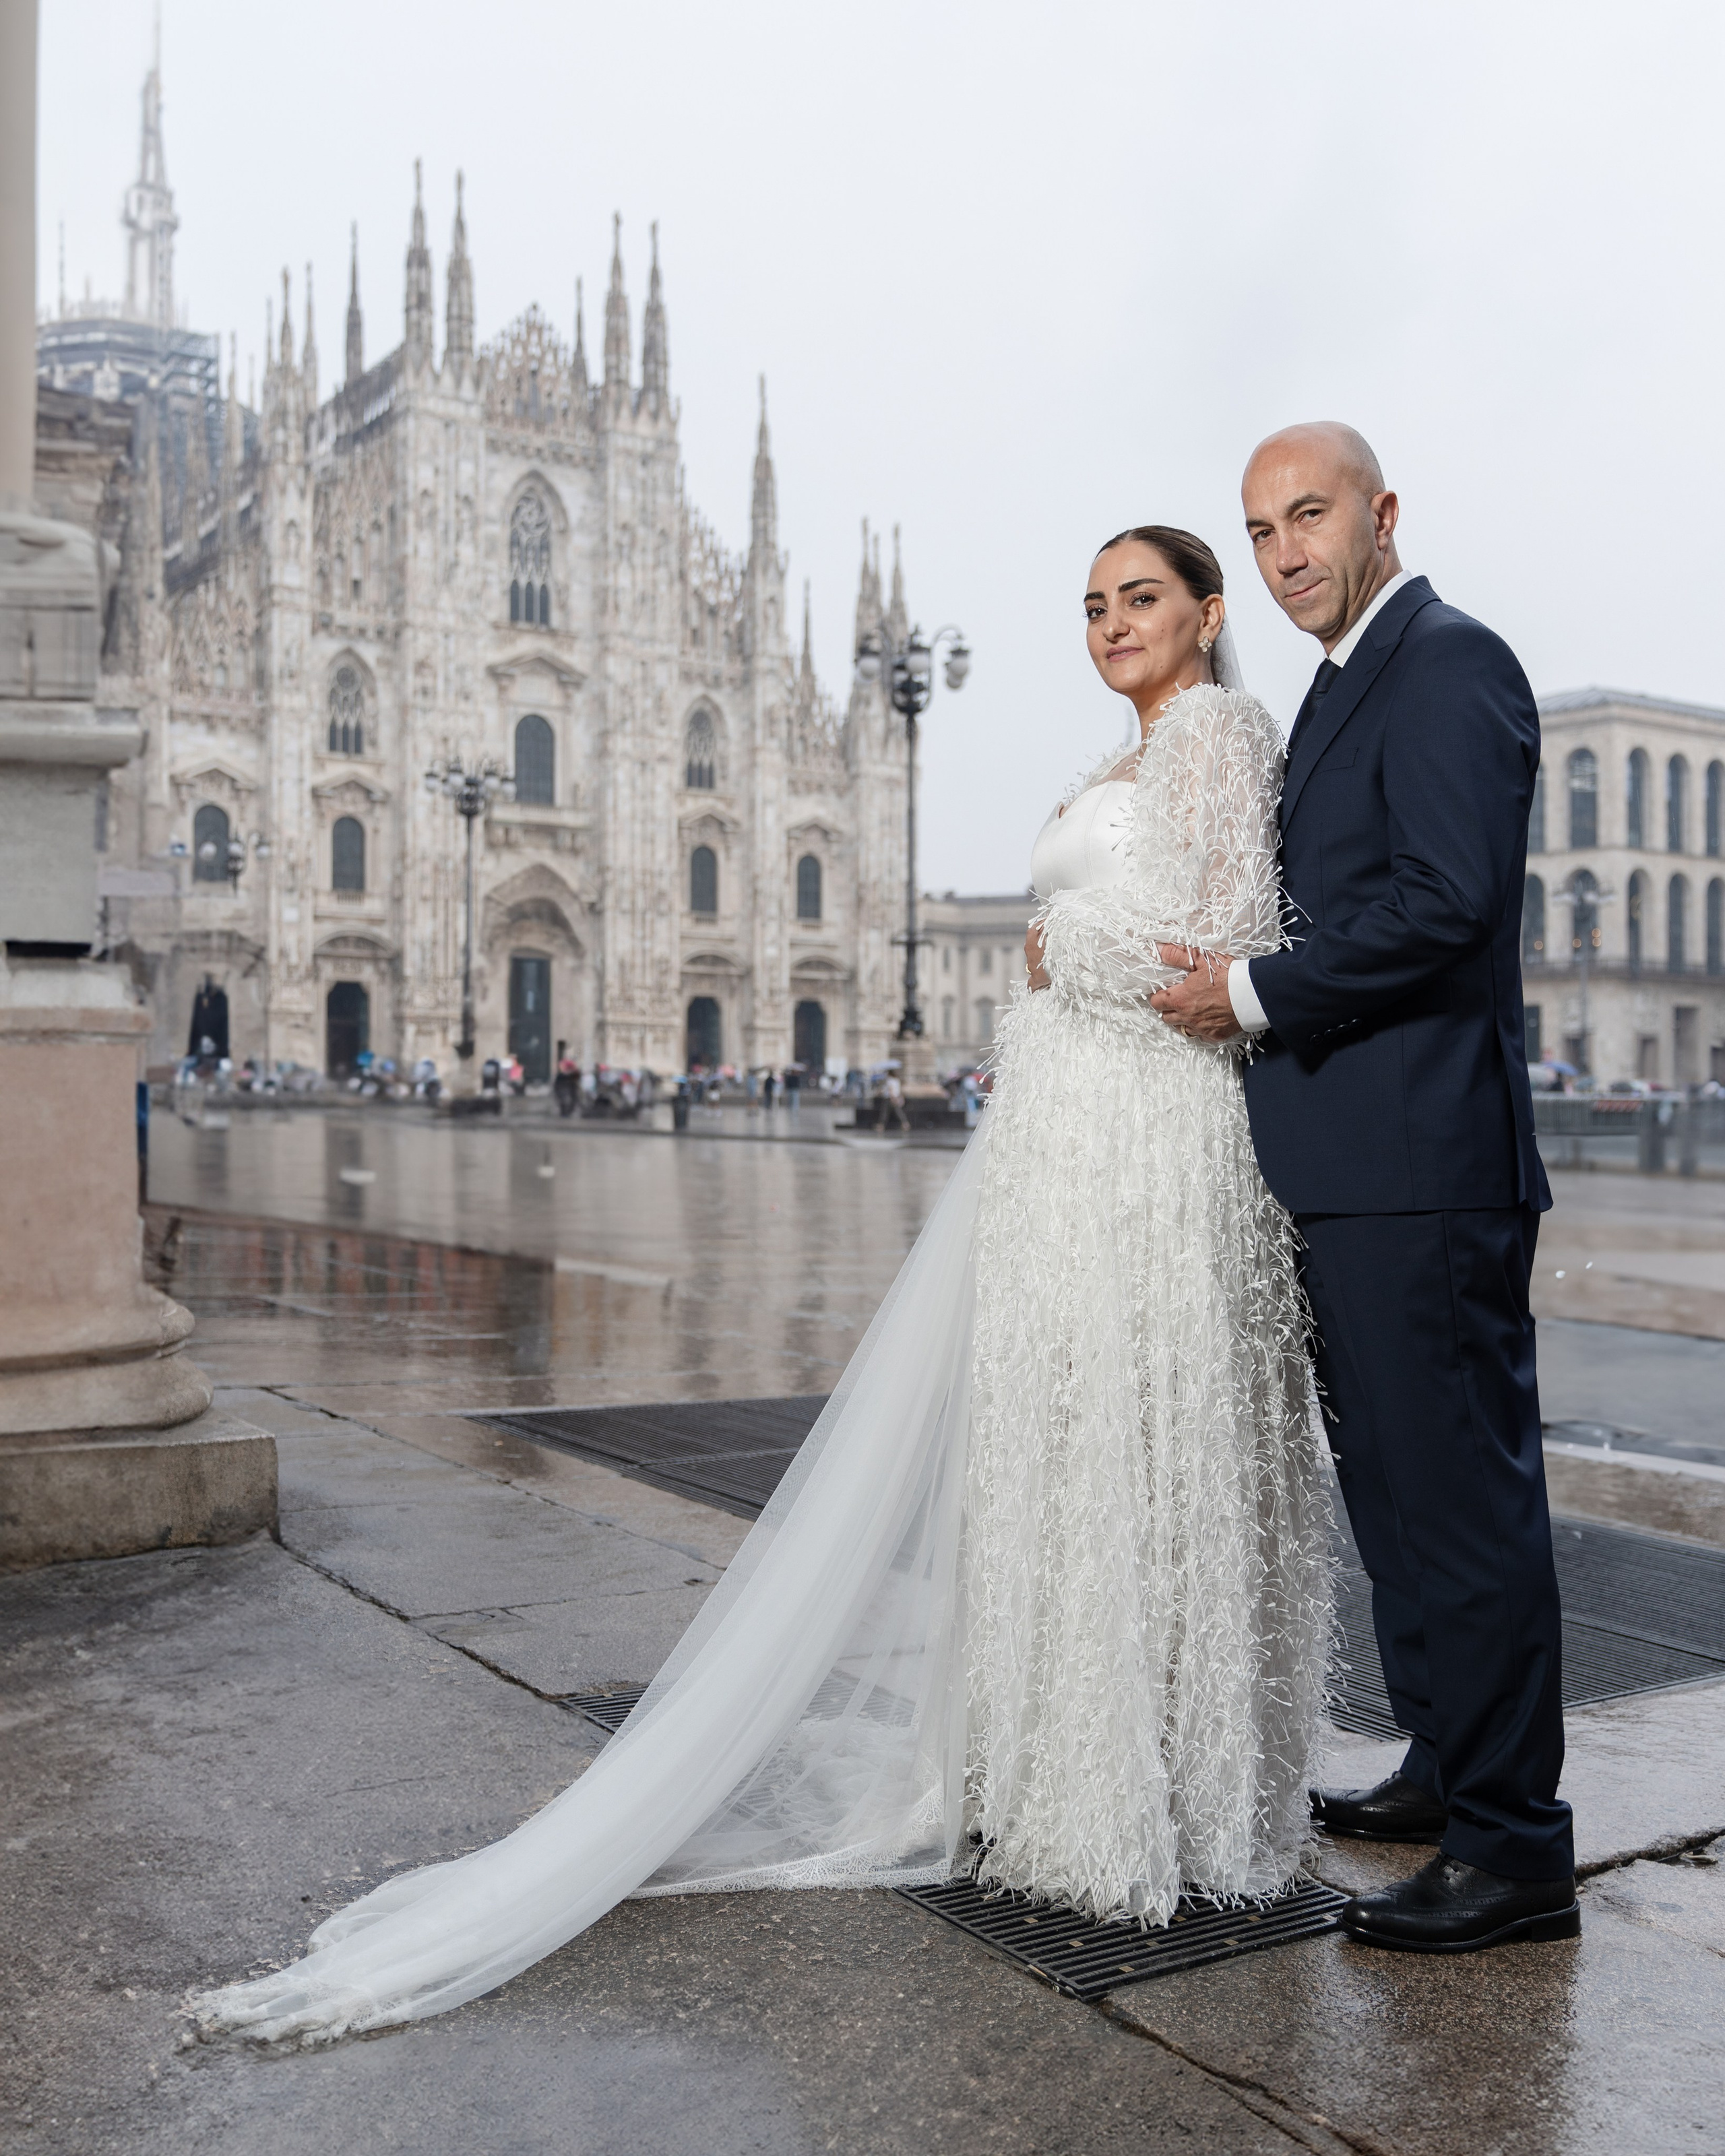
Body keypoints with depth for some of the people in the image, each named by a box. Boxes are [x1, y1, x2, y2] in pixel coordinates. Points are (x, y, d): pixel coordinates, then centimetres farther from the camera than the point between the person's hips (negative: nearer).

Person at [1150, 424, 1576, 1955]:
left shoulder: (1449, 664, -10)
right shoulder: (1348, 686, 21)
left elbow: (1445, 900, -21)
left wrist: (1258, 995, -13)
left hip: (1422, 1166, -11)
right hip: (1351, 1169, 11)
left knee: (1461, 1493, -4)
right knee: (1394, 1484, 18)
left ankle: (1516, 1851, 8)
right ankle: (1447, 1771, 34)